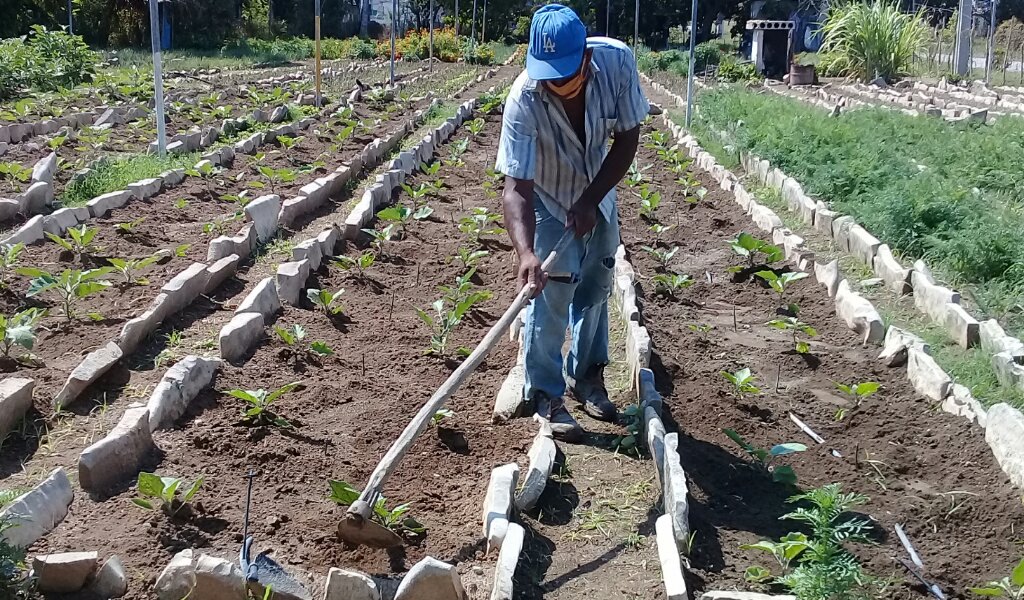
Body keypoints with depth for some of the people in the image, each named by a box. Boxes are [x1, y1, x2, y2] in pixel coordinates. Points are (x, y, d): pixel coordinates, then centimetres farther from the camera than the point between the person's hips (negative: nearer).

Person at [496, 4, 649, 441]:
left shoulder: (616, 62, -30)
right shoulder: (524, 100, -38)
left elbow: (627, 139, -16)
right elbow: (516, 188, -38)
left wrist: (590, 201, -22)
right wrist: (526, 251, -53)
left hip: (598, 193, 4)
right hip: (548, 198, -4)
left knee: (597, 286, 15)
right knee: (552, 291, -12)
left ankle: (587, 377, 33)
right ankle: (546, 394, 5)